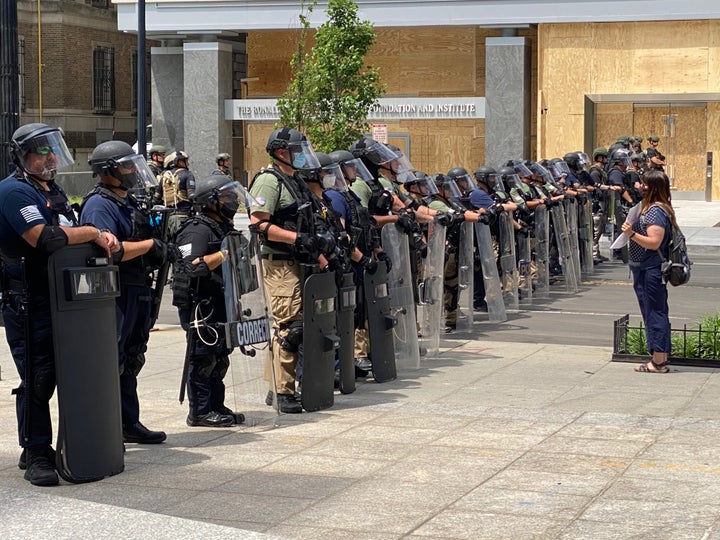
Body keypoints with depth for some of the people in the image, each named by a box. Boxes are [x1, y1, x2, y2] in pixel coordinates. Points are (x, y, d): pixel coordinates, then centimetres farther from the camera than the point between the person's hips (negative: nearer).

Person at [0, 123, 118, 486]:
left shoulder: (53, 191, 20)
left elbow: (71, 237, 24)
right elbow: (45, 239, -23)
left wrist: (101, 238, 2)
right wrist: (94, 233, -13)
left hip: (60, 300, 9)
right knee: (37, 379, -7)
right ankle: (36, 456, 0)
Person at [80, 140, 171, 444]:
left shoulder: (130, 203, 17)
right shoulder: (99, 205, -13)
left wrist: (160, 253, 5)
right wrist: (150, 245, -18)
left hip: (138, 292, 10)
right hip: (115, 294, -10)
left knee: (130, 360, 15)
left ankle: (129, 423, 24)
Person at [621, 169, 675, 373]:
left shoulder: (655, 211, -17)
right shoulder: (650, 207, 15)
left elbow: (654, 242, -25)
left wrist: (632, 234, -31)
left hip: (651, 270, -11)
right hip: (647, 269, 11)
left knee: (654, 313, -7)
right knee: (656, 312, 14)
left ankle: (658, 361, -4)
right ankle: (661, 359, 20)